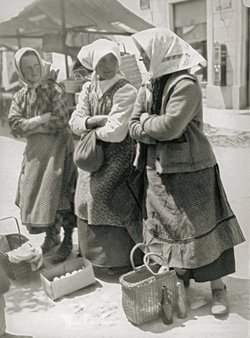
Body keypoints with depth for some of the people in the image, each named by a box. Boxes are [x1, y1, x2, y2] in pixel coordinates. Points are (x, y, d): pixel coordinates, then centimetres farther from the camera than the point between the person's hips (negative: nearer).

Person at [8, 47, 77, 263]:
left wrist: (31, 128, -10)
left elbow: (62, 120, -17)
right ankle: (52, 236, 27)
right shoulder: (21, 96, 8)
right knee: (34, 193, 9)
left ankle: (67, 241, 8)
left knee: (59, 194, -6)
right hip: (34, 152, 5)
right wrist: (40, 119, -15)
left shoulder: (54, 89, -7)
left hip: (57, 149, -5)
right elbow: (14, 124, -3)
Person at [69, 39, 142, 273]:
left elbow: (115, 132, -23)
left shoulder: (125, 91, -15)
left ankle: (118, 260, 21)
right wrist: (93, 120, -19)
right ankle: (97, 254, 33)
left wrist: (90, 130, -8)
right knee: (89, 202, 13)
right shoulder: (88, 89, 7)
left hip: (117, 157, -7)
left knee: (113, 207, 0)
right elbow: (75, 121, 0)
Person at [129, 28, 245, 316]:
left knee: (201, 227, 0)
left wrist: (146, 122, -7)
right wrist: (157, 129, -13)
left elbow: (170, 126, -25)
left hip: (188, 170, -7)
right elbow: (134, 127, 5)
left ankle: (218, 288, 14)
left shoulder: (186, 85, -16)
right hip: (158, 170, 7)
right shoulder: (148, 87, 9)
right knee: (165, 228, 13)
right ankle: (176, 279, 30)